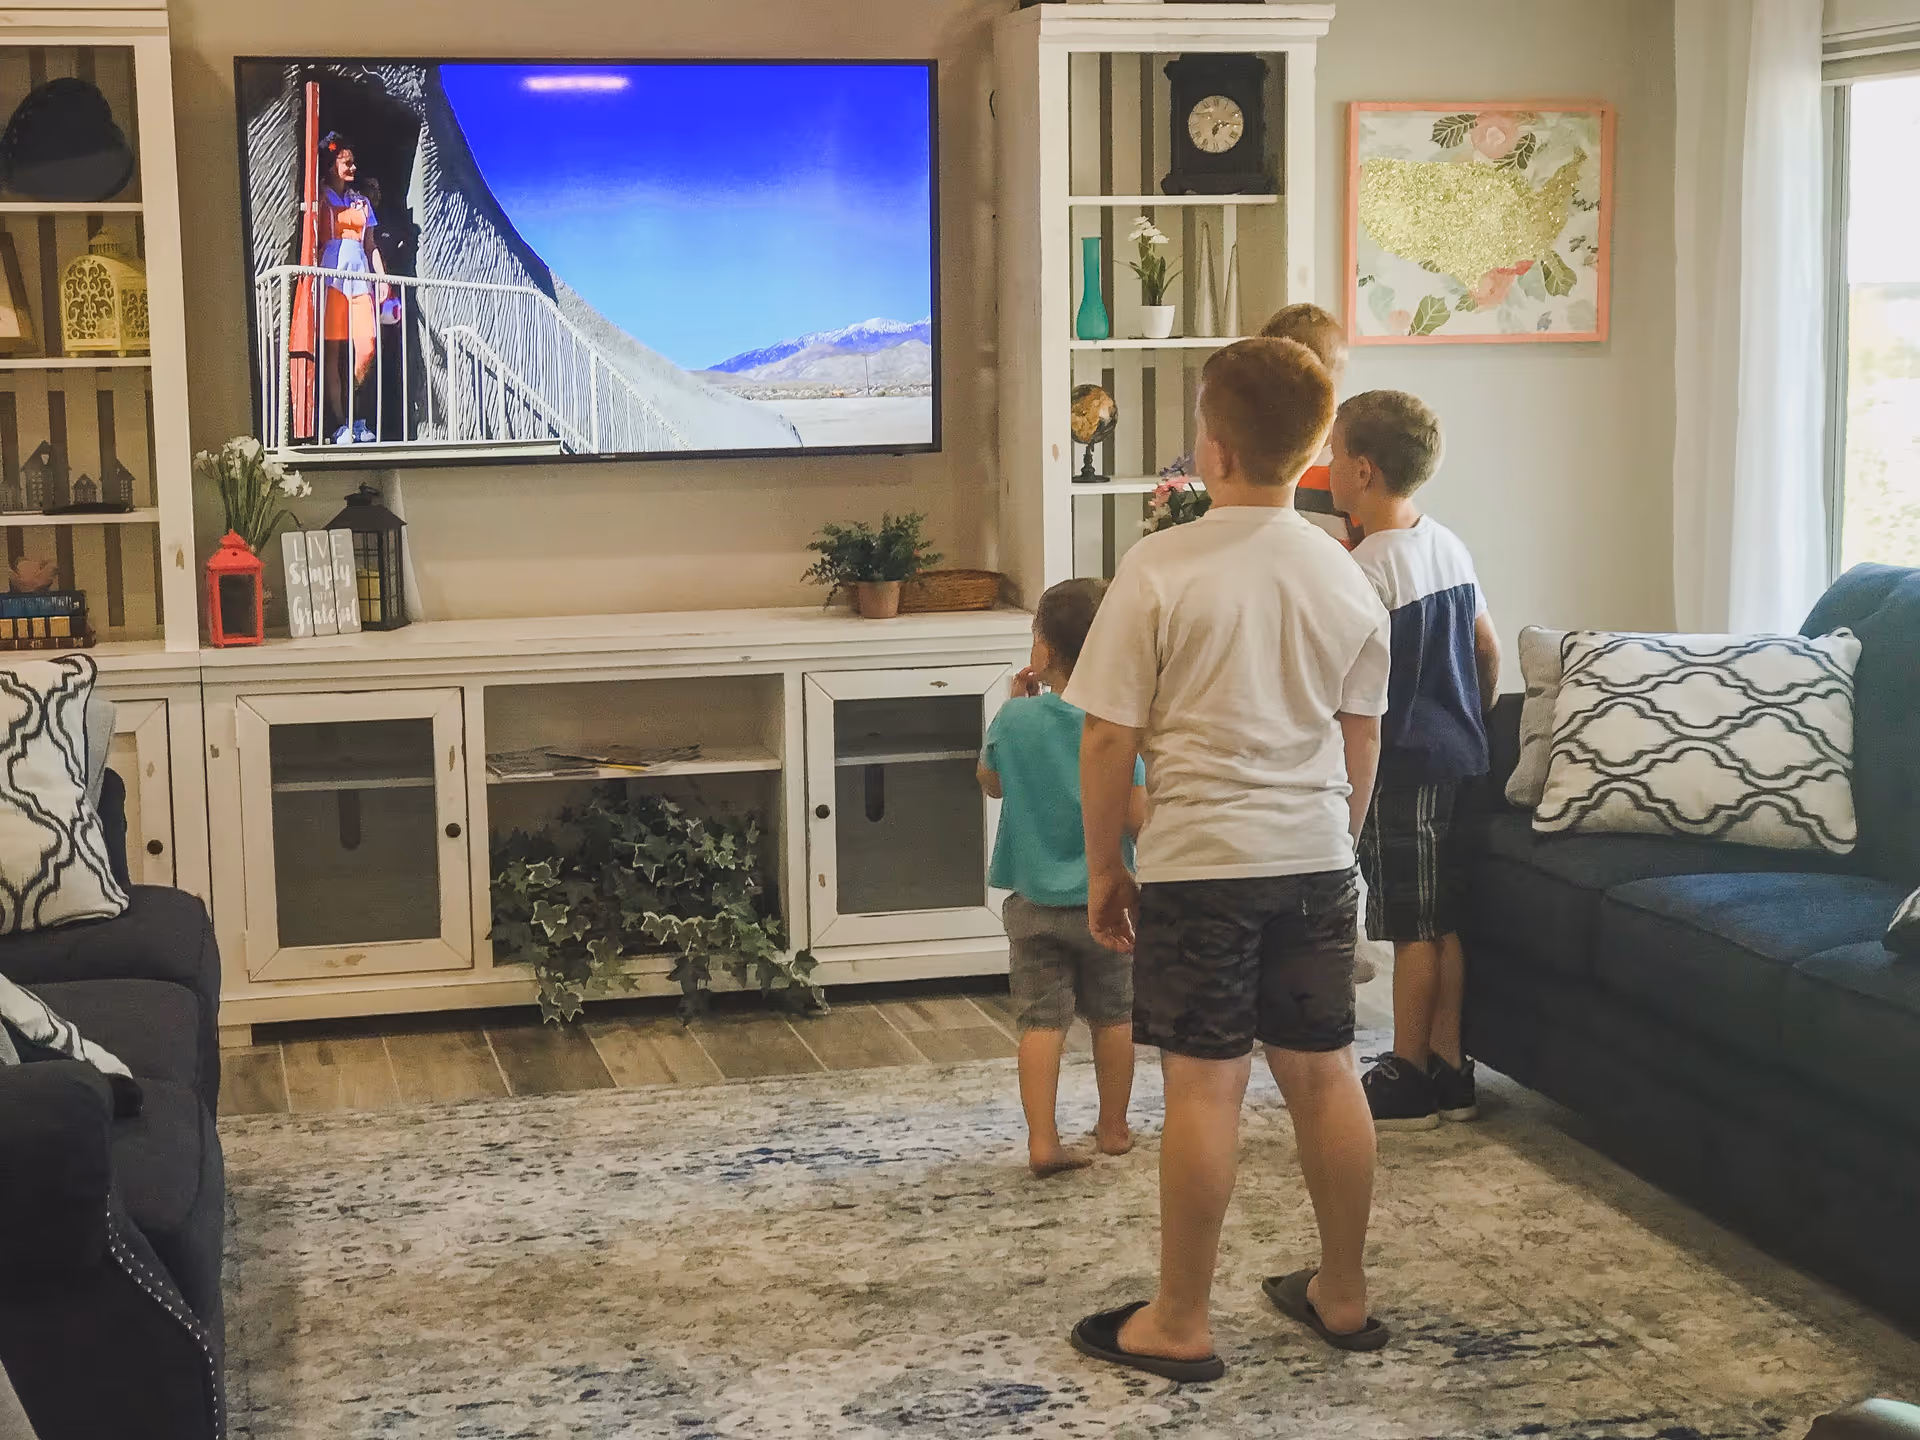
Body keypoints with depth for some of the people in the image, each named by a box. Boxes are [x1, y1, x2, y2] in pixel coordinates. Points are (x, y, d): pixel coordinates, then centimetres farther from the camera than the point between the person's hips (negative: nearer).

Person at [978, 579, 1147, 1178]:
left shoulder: (1015, 718, -9)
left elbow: (991, 782, 11)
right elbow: (1136, 818, -15)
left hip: (1035, 899, 0)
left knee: (1042, 1020, 2)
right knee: (1114, 1016, 16)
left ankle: (1042, 1140, -6)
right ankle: (1114, 1128, 28)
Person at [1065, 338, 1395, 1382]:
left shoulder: (1160, 571, -12)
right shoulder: (1343, 577, 4)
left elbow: (1109, 737, -11)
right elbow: (1362, 738, 11)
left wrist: (1103, 866, 0)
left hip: (1199, 863, -5)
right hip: (1316, 862, 5)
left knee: (1205, 1084, 0)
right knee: (1323, 1072, 13)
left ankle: (1179, 1324, 9)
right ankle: (1342, 1295, 25)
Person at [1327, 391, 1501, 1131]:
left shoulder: (1368, 565, -17)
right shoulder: (1450, 545, 9)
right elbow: (1487, 647, 16)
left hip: (1401, 764, -8)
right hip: (1454, 756, 8)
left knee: (1413, 929, -1)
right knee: (1443, 924, 12)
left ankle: (1407, 1082, 8)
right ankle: (1448, 1071, 18)